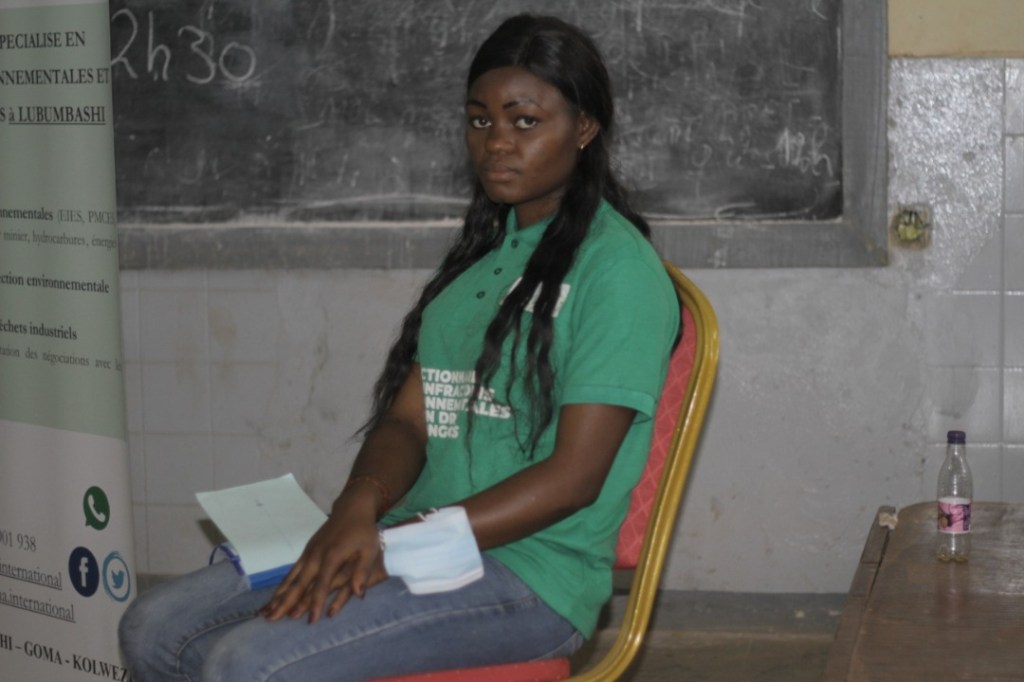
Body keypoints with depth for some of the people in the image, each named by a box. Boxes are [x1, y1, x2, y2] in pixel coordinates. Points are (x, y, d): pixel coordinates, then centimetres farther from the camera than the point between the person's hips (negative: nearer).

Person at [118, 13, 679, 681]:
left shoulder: (616, 268, -9)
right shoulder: (483, 250, 17)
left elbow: (575, 475, -15)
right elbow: (409, 417, 12)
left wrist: (399, 543, -18)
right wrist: (360, 507, -11)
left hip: (529, 576, -8)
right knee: (153, 628, -4)